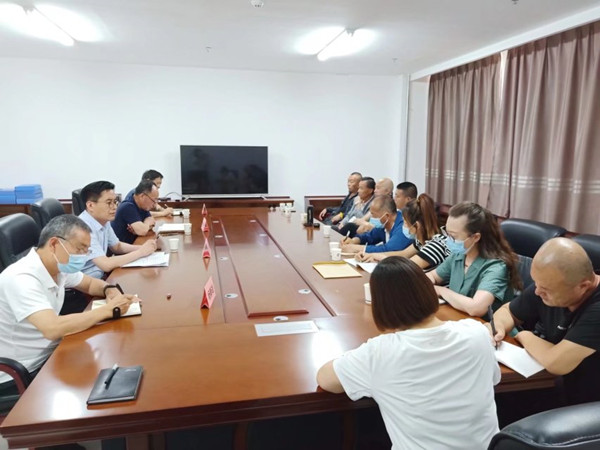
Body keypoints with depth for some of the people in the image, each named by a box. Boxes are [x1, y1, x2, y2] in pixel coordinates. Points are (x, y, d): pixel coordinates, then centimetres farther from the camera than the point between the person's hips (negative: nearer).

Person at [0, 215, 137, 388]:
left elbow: (90, 283, 14)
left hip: (46, 356, 7)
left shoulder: (59, 266, -3)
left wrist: (109, 290, -9)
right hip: (17, 375, -7)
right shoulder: (21, 278, -28)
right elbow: (53, 329, -38)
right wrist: (109, 309, -29)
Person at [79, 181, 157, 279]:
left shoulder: (104, 221, 2)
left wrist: (142, 247, -3)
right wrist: (141, 252, -18)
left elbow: (117, 246, 16)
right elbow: (106, 265, -27)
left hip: (101, 277, 8)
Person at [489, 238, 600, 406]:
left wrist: (525, 337, -14)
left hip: (585, 410, -5)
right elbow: (508, 311, 7)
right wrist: (497, 326, -15)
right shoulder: (547, 285, -9)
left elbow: (556, 362, -34)